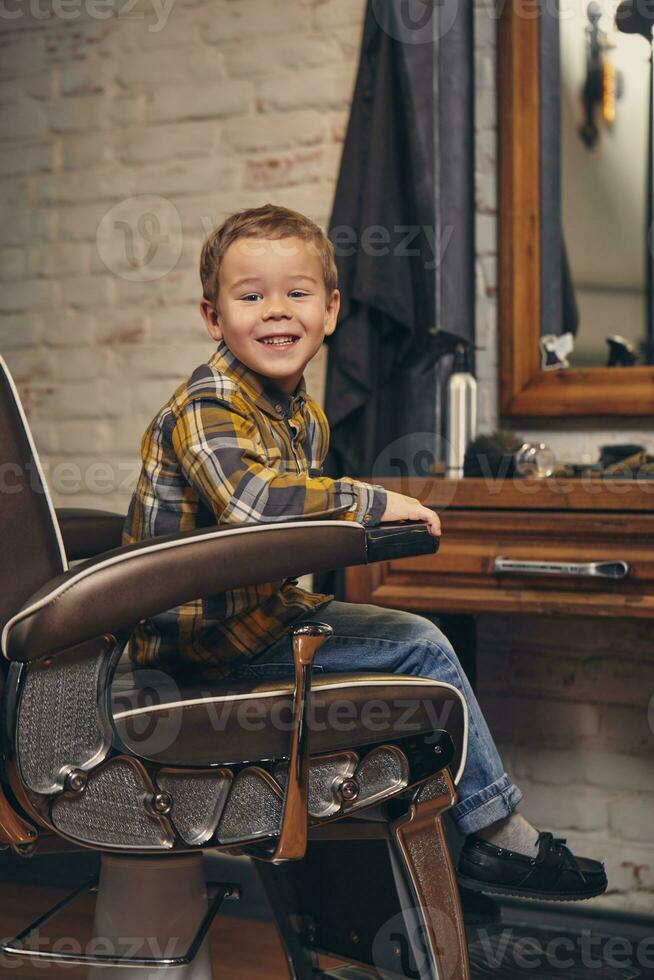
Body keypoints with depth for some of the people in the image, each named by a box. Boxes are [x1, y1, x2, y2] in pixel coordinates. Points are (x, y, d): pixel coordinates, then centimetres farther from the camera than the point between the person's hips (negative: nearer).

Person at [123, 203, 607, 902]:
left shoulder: (305, 415, 10)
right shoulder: (208, 404, -19)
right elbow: (247, 496, -37)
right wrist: (371, 503, -28)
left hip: (256, 606, 10)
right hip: (198, 631, -10)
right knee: (419, 647, -13)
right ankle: (498, 833, 0)